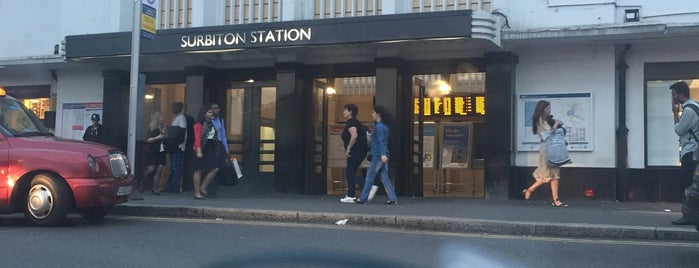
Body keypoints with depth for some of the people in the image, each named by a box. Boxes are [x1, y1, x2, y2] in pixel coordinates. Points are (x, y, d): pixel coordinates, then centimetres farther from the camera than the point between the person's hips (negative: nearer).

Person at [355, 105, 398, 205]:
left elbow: (381, 141, -22)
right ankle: (393, 199, 3)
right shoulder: (384, 126, 15)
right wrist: (371, 141, 41)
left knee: (369, 177, 1)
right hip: (383, 155, 9)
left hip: (378, 155, -9)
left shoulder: (379, 126, -13)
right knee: (384, 177, 8)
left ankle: (363, 198, 9)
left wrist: (382, 154, -30)